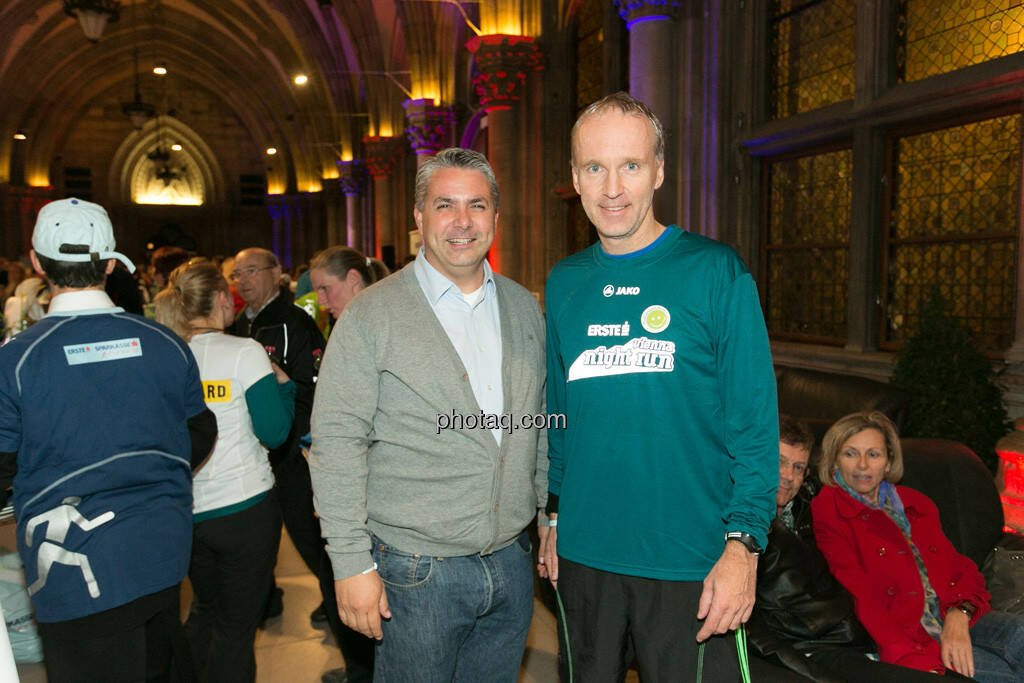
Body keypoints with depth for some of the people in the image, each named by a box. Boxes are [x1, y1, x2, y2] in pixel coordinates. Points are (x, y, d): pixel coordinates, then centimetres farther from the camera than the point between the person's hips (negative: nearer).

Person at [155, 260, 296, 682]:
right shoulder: (244, 353, -14)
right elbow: (274, 433, -15)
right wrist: (284, 384, 0)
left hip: (187, 511, 5)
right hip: (244, 508, -5)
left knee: (205, 609, 26)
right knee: (236, 625, 9)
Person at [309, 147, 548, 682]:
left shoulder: (524, 307, 6)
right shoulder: (372, 315, -9)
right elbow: (337, 441, -12)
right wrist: (353, 564, -14)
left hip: (512, 564, 5)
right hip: (416, 573, -4)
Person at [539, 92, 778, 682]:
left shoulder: (716, 271, -8)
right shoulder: (564, 283, 4)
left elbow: (755, 418, -9)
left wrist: (743, 543, -14)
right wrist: (553, 514, 11)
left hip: (691, 560, -4)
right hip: (582, 552, 4)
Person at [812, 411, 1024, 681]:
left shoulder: (917, 504, 20)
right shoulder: (826, 511, -2)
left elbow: (961, 567, 13)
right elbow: (860, 600, -11)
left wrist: (959, 616, -11)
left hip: (954, 620, 6)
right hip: (901, 636, -6)